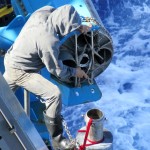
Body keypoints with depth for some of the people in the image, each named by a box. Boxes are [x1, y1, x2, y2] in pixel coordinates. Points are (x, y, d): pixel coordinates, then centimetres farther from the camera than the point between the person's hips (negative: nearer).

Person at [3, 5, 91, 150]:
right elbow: (57, 71, -19)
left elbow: (60, 19, 11)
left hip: (11, 59, 9)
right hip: (20, 71, -9)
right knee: (54, 94, -14)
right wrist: (74, 71, -3)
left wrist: (78, 27, -1)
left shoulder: (44, 11, -14)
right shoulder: (49, 42, -34)